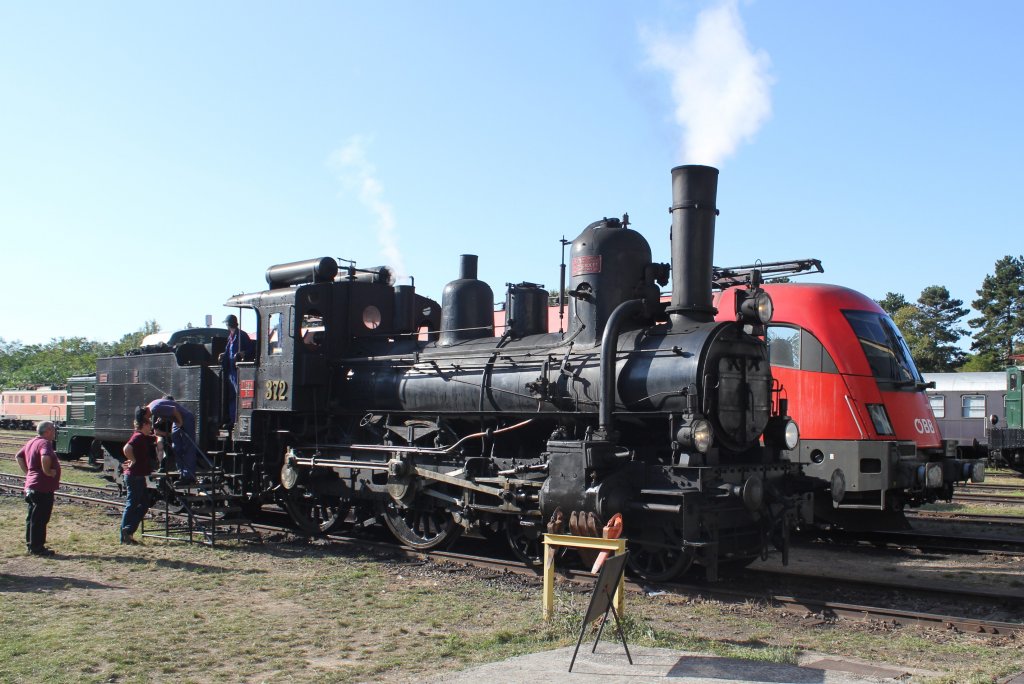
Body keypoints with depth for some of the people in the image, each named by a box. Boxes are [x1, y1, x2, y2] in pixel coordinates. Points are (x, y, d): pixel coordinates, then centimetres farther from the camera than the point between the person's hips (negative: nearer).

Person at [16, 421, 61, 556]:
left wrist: (28, 472, 18)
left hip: (31, 486, 10)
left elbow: (18, 456, 25)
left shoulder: (31, 442, 14)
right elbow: (45, 457, -37)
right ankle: (37, 548, 1)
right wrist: (47, 472, -23)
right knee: (40, 519, -3)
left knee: (32, 518, 17)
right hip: (43, 488, -10)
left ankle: (31, 545, 26)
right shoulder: (45, 443, -17)